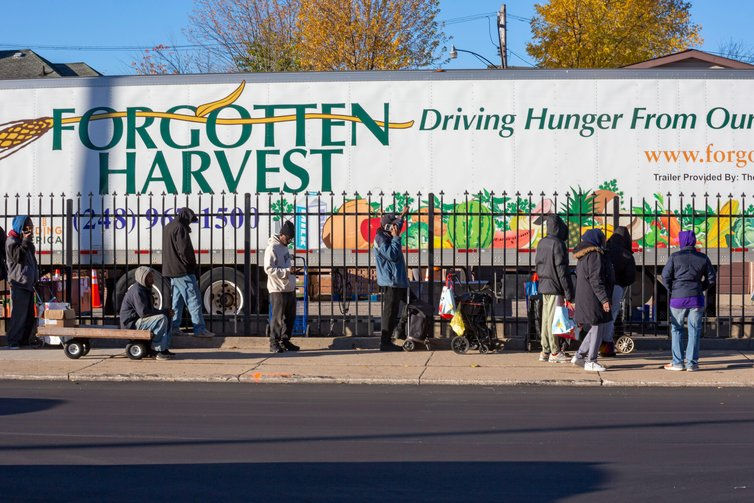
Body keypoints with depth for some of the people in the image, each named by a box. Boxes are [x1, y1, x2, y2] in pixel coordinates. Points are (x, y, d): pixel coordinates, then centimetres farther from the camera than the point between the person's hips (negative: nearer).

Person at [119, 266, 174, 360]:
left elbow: (151, 309, 20)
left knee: (168, 318, 9)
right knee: (162, 319, -26)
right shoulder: (137, 291, -18)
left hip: (138, 321, 10)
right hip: (131, 324, -10)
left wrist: (165, 311, 1)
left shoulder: (145, 289, 16)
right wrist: (163, 312, -16)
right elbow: (143, 312, -26)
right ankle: (157, 350, -22)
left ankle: (164, 348, 4)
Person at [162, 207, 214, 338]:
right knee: (194, 300, -8)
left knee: (177, 300, 14)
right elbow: (184, 250, -21)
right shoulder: (180, 228, -15)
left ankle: (174, 327, 13)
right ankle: (199, 329, -11)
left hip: (172, 270, 10)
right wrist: (191, 263, -5)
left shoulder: (167, 228, 17)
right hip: (183, 271, -10)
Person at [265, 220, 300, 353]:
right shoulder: (272, 248, -13)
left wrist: (292, 271, 12)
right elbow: (269, 269, -20)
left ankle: (285, 341, 21)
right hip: (278, 289, -9)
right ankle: (274, 343, 0)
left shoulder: (284, 247, 16)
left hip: (289, 289, 9)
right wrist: (287, 271, -24)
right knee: (277, 317, -5)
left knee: (290, 316, 12)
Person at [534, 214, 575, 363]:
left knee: (546, 319, 10)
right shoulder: (558, 244, -14)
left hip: (544, 286, 8)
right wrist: (568, 292, -12)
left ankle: (545, 352, 13)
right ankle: (555, 352, -1)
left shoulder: (542, 243, 10)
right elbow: (561, 270, -15)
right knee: (554, 319, -4)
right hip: (555, 287, -8)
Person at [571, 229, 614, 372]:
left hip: (583, 299, 10)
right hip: (593, 299, -10)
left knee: (595, 328, 18)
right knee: (598, 328, -4)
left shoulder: (582, 257, 17)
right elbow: (595, 280, -20)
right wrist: (604, 299, -21)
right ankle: (590, 361, -3)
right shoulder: (595, 255, -14)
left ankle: (579, 356, 17)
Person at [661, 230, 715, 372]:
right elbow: (711, 278, 7)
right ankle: (692, 363, 5)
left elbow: (665, 275, -5)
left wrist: (671, 291, 8)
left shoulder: (675, 257, -4)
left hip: (678, 298, -1)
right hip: (696, 298, 1)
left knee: (676, 330, 10)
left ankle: (678, 362, 7)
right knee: (694, 330, 7)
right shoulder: (703, 258, 4)